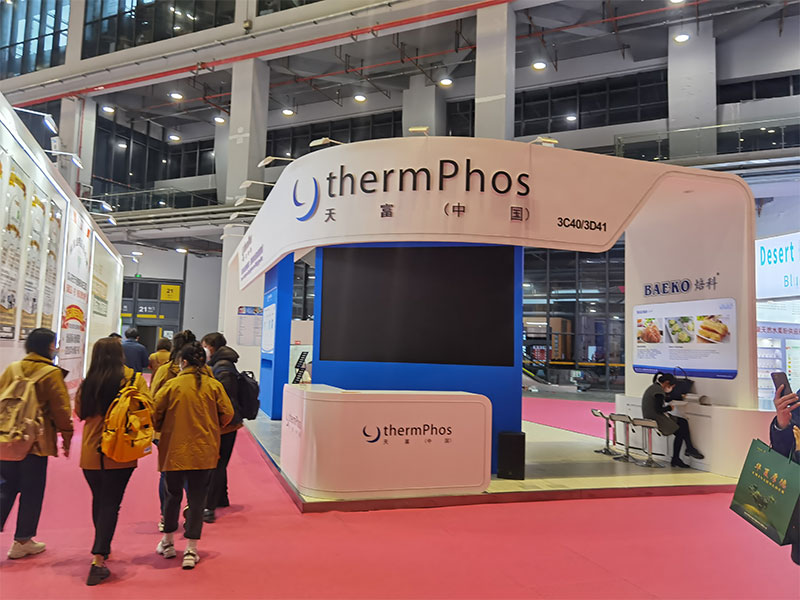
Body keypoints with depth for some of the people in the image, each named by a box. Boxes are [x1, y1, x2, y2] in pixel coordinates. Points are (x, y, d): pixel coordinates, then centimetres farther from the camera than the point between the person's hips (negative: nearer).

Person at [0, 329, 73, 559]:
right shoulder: (52, 373, -10)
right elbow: (61, 409, -9)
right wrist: (66, 438, 1)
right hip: (37, 442, -5)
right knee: (31, 492, 8)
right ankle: (22, 541, 17)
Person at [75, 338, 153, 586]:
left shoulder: (88, 383, -3)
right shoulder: (134, 379, -9)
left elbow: (80, 412, 8)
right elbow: (148, 409, -12)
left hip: (91, 452, 3)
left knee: (99, 500, 20)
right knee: (110, 504, 4)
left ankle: (102, 548, 37)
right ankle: (98, 559, -4)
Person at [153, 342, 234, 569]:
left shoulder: (171, 385, -7)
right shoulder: (214, 386, -4)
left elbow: (155, 415, -3)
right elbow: (227, 414, -3)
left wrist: (164, 429, 18)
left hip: (175, 450, 0)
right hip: (204, 452, 0)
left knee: (173, 495, 19)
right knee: (197, 500, 8)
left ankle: (167, 542, 34)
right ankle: (191, 550, 8)